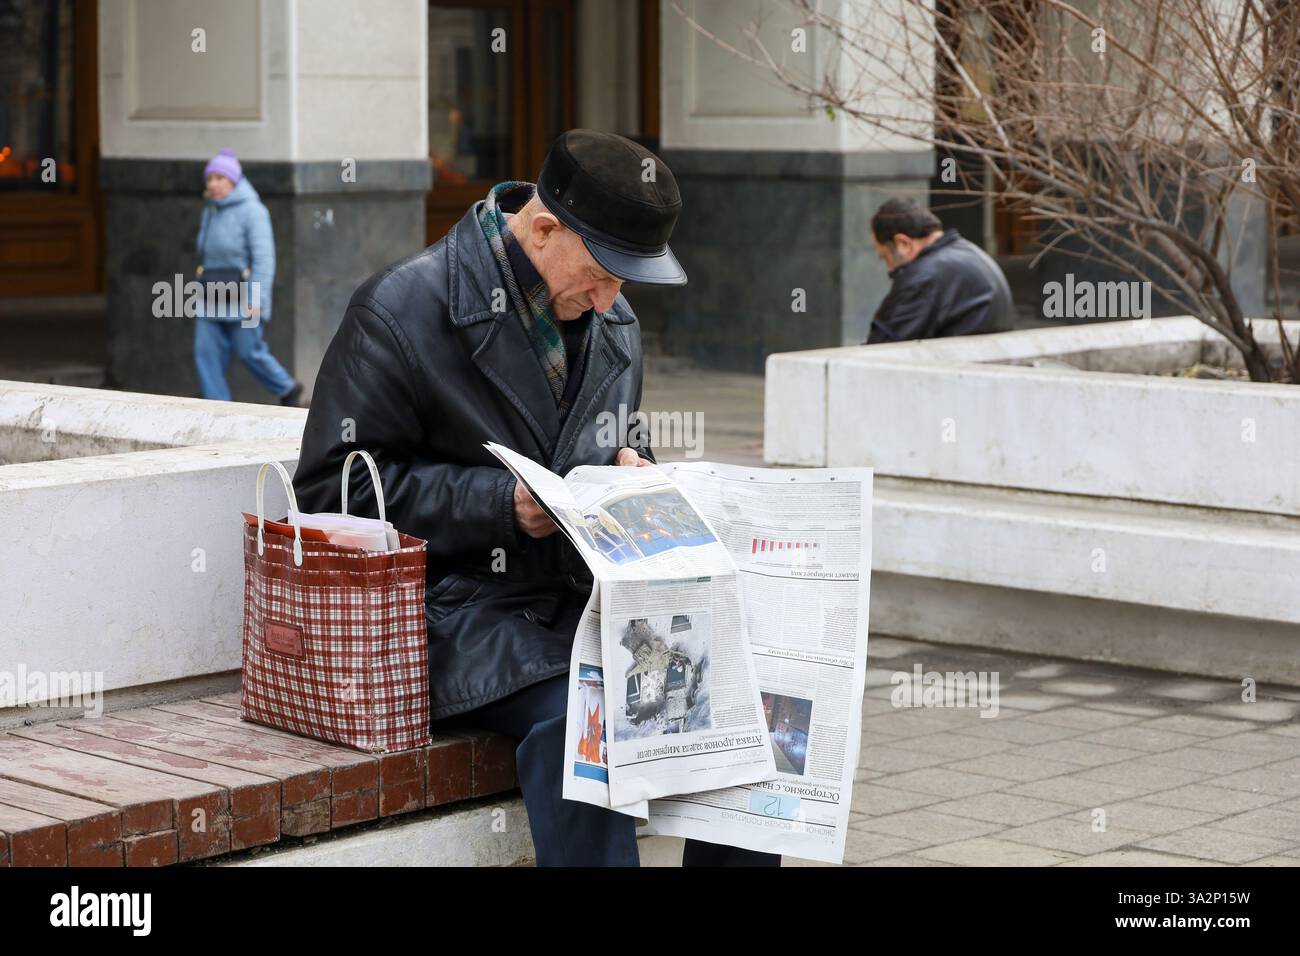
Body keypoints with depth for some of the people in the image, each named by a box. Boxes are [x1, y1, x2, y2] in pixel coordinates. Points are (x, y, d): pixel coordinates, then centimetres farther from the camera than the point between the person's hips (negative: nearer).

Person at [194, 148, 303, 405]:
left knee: (249, 352, 1)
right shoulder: (210, 211, 12)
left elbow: (264, 258, -17)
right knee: (206, 354, -2)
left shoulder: (252, 210, -12)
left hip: (242, 300, -7)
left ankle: (287, 389, 26)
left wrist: (256, 300, -23)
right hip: (212, 301, 7)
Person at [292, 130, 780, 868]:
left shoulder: (615, 324, 14)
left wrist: (630, 465, 4)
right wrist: (498, 503, -17)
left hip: (589, 593, 6)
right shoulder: (400, 310, -8)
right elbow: (333, 486, -9)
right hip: (464, 606, -6)